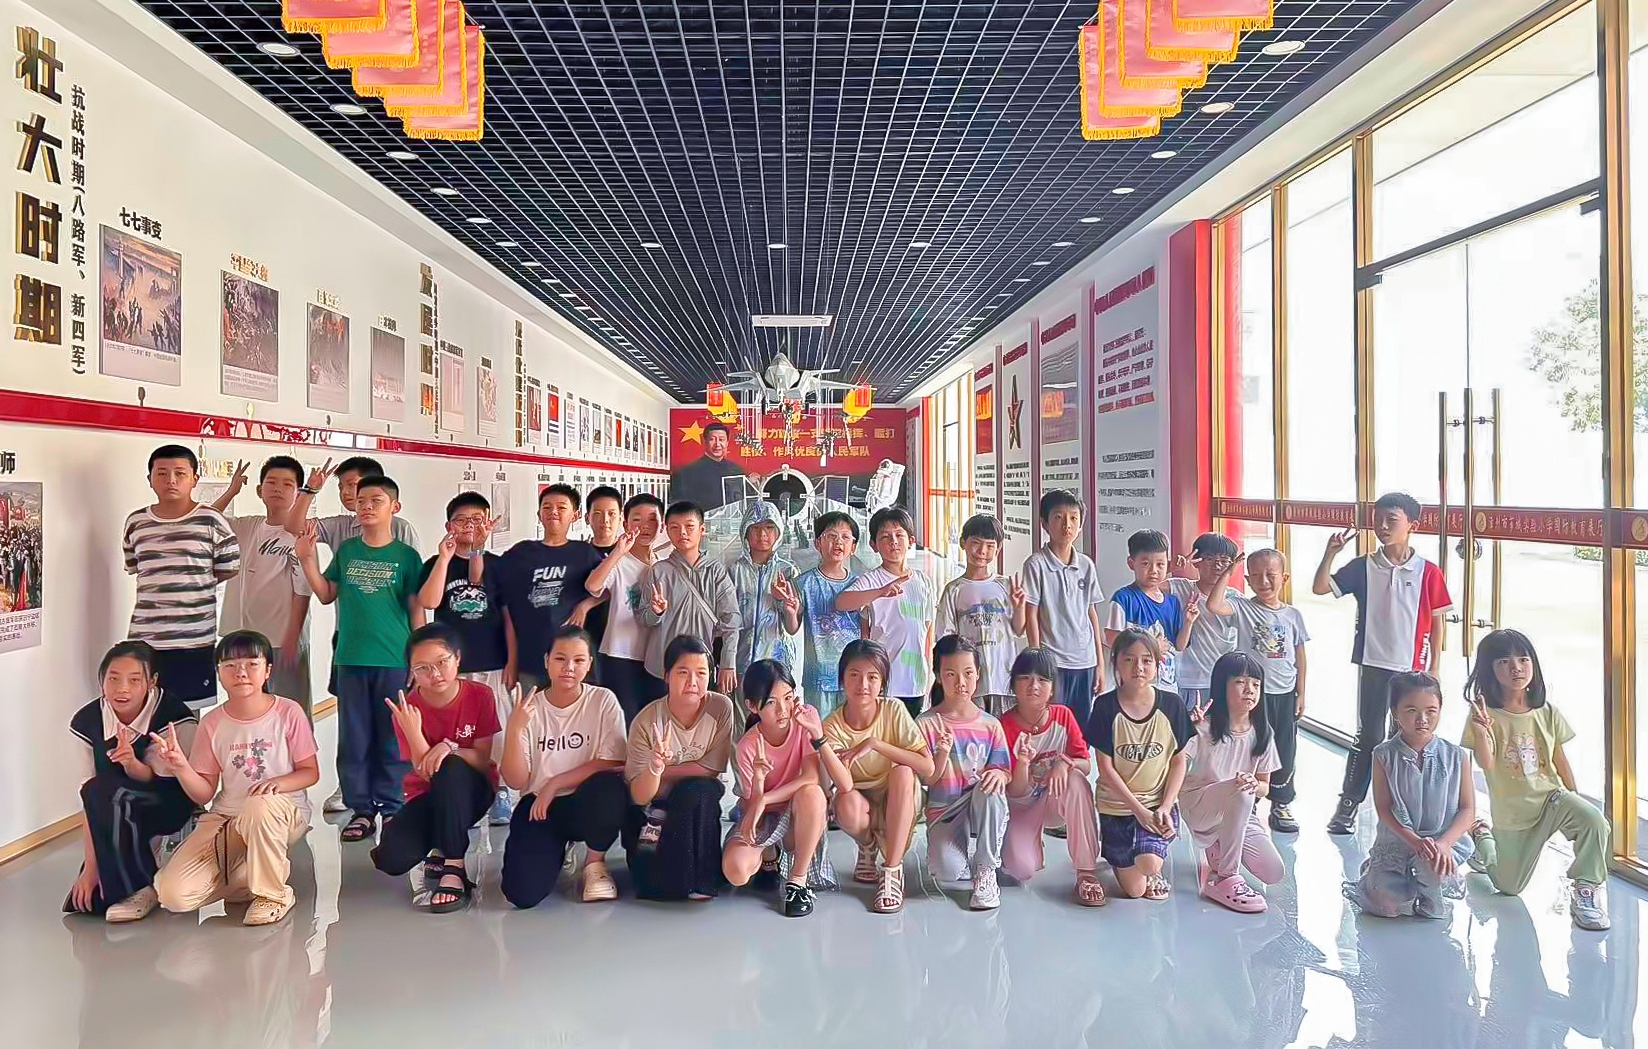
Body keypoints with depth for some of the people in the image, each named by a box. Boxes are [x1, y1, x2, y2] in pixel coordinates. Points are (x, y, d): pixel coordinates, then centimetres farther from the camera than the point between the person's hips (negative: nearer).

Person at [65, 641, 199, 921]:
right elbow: (87, 799, -8)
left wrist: (132, 763, -38)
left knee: (107, 792, -32)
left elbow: (162, 781, -16)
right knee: (88, 901, -11)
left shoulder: (173, 716, -21)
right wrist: (91, 864, -11)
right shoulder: (86, 722, -9)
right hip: (116, 821, 4)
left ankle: (144, 887, -15)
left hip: (169, 806, -4)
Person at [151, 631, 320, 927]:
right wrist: (181, 767, -18)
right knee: (174, 894, -18)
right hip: (225, 817, 3)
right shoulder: (212, 723, 0)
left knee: (259, 807, -41)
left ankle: (274, 894, -16)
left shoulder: (288, 713, -7)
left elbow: (310, 772, -3)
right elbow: (204, 794, 1)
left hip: (283, 813, -3)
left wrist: (278, 783, -24)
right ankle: (242, 877, 11)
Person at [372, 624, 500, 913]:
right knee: (391, 859, -26)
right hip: (429, 796, 1)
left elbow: (484, 761, -12)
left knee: (452, 768, -37)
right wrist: (412, 731, -35)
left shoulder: (480, 696, -13)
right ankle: (439, 849, 11)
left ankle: (453, 868, -26)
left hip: (471, 792, -1)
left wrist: (450, 747, -32)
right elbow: (425, 772, -19)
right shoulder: (406, 709, -12)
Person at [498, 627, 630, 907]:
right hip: (539, 806, 1)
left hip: (589, 805, -1)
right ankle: (556, 850, 16)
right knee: (522, 893, -21)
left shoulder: (603, 700, -6)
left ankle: (594, 862, -6)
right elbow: (516, 781, -7)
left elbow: (613, 764, -13)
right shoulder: (529, 708, -2)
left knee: (610, 787, -38)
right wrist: (514, 729, -22)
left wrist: (554, 784, -15)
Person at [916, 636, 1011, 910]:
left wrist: (999, 775, -24)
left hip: (984, 810, 2)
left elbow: (1003, 771, 1)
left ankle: (986, 873, -19)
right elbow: (927, 779, -4)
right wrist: (943, 754, -24)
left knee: (990, 786, -35)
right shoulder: (926, 724, -3)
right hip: (944, 813, -2)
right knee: (947, 871, -32)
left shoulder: (990, 725, 2)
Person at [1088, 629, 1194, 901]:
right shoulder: (1106, 706, -11)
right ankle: (1113, 850, 29)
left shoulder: (1171, 704, -5)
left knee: (1149, 865, -24)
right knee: (1134, 890, -2)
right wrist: (1139, 810, -13)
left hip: (1159, 801, 1)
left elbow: (1179, 761, 0)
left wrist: (1164, 808, -10)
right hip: (1117, 804, -1)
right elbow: (1106, 767, -9)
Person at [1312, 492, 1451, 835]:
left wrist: (1434, 668, 0)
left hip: (1413, 668, 0)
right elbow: (1320, 588, -5)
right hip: (1373, 665, 0)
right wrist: (1331, 552, -17)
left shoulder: (1428, 572, -4)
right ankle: (1348, 804, 13)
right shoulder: (1363, 567, -1)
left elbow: (1437, 622, 2)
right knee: (1369, 736, 4)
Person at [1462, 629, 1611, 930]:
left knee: (1594, 820, -33)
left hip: (1551, 797, 2)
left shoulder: (1547, 713, -5)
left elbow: (1560, 760, 5)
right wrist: (1481, 730, -42)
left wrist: (1575, 801, 9)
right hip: (1512, 812, -2)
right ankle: (1482, 839, 42)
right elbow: (1486, 764, -25)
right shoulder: (1484, 714, -15)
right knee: (1509, 888, 11)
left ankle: (1586, 890, -14)